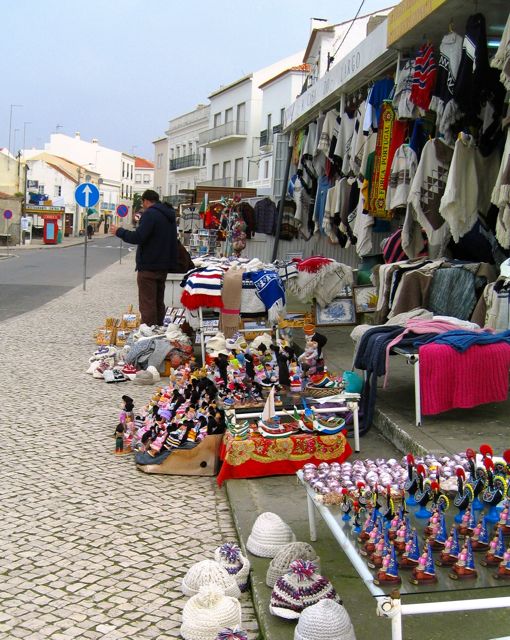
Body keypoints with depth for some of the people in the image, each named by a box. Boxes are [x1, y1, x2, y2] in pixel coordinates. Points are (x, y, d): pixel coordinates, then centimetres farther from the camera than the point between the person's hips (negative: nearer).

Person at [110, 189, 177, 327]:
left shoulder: (150, 213, -14)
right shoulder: (169, 215, 15)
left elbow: (138, 237, -22)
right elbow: (172, 240, 25)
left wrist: (119, 232, -11)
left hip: (148, 266, -9)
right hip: (163, 266, 9)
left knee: (147, 304, -7)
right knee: (159, 302, 16)